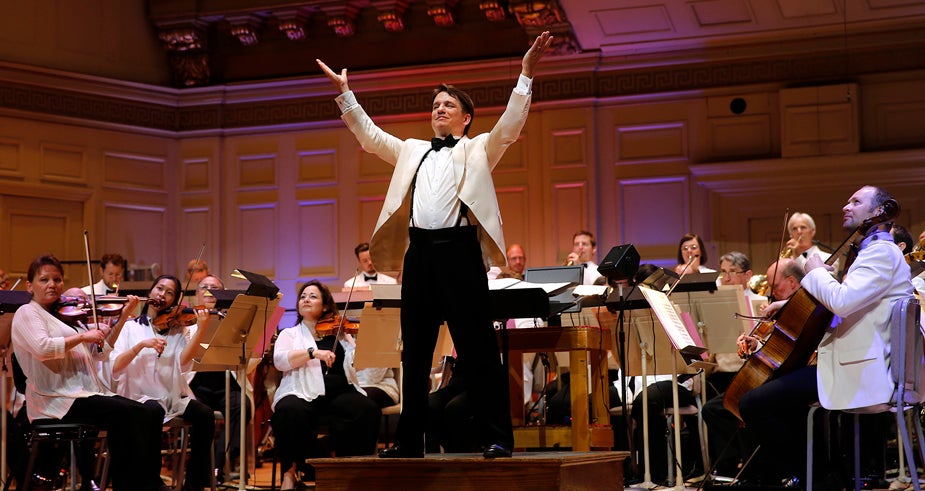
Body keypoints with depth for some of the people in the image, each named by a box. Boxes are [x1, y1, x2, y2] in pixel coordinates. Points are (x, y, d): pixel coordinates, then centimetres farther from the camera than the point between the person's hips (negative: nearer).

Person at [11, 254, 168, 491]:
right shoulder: (27, 313, 0)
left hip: (89, 391, 7)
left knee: (148, 416, -15)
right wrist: (82, 336, -14)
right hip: (57, 400, -7)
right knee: (131, 414, -26)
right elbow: (42, 347, -21)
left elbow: (99, 351, 21)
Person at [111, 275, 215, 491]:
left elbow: (183, 362, -10)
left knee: (205, 414, -26)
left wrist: (201, 329, -22)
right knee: (154, 411, -36)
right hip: (139, 396, -2)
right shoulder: (132, 327, 9)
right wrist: (142, 345, -17)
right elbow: (115, 368, -5)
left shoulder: (178, 329, 11)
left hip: (173, 397, 2)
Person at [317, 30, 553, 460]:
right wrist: (345, 93, 16)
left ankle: (497, 437, -5)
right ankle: (409, 439, 12)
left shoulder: (478, 149, 11)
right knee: (415, 350, 7)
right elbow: (369, 135, 22)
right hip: (418, 251, 5)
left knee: (478, 348, -6)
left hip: (460, 250, -5)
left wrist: (526, 73, -13)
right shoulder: (412, 151, 25)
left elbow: (509, 126, -3)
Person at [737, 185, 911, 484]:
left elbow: (841, 301, -28)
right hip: (853, 362, 11)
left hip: (859, 372, -11)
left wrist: (816, 272, -9)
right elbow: (840, 305, 29)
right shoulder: (870, 252, 22)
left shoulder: (882, 252, -13)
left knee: (753, 404, -17)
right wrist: (791, 305, 16)